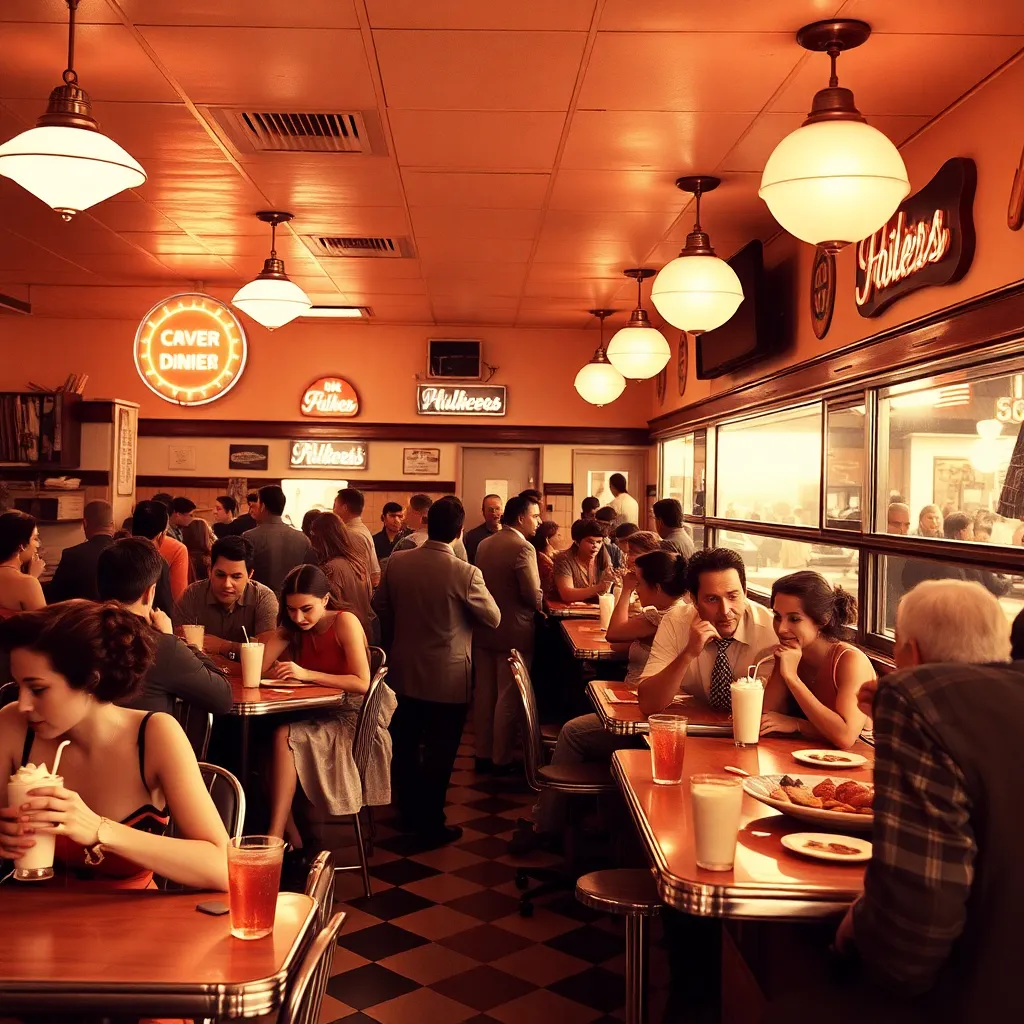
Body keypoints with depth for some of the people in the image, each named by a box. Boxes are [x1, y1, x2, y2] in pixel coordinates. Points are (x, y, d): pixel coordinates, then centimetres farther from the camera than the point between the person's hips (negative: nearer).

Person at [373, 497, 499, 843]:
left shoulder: (396, 562, -8)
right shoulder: (465, 573, -21)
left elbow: (380, 605, 7)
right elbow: (493, 618, -9)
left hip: (403, 671, 5)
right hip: (447, 678, -4)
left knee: (405, 745, 19)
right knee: (439, 753, 8)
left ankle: (408, 811, 34)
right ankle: (431, 825, 17)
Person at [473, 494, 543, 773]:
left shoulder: (484, 544, 6)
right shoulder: (523, 548, -18)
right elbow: (533, 595, -21)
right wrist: (540, 607, -1)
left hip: (483, 629, 7)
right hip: (513, 632, -7)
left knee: (484, 694, 14)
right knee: (508, 698, 3)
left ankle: (483, 754, 23)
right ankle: (501, 759, 11)